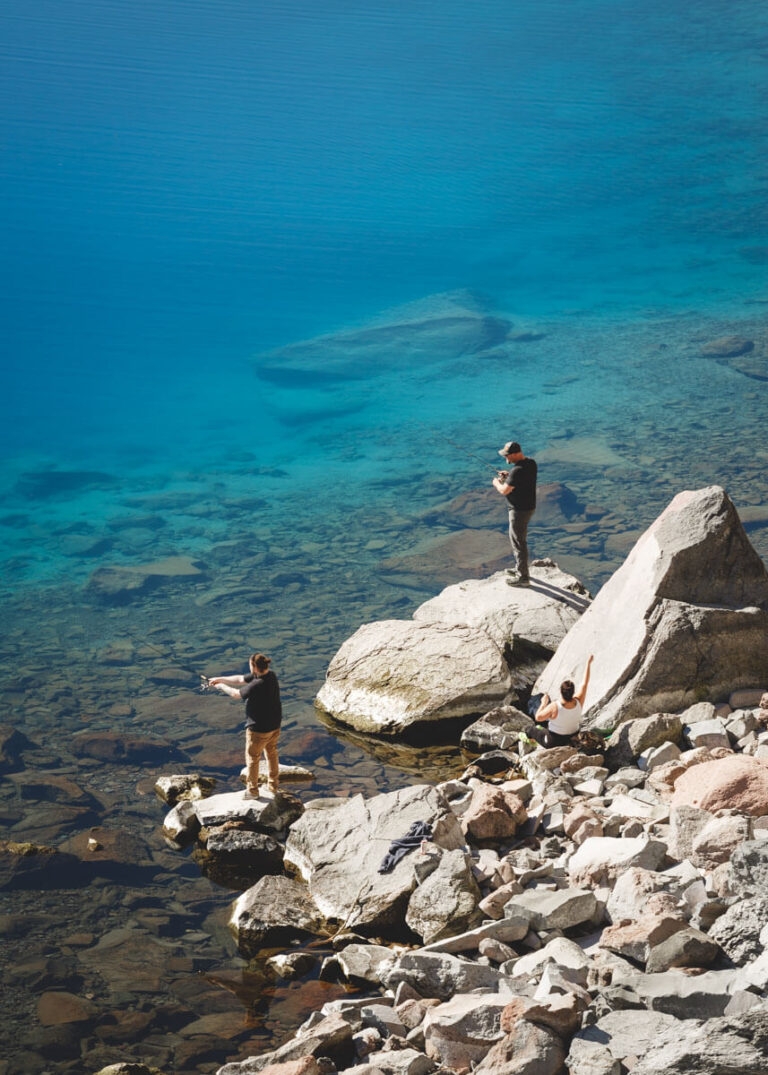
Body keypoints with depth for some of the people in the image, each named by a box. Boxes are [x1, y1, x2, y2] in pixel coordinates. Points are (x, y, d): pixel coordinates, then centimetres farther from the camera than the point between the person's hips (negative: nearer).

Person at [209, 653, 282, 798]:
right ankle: (273, 788, 35)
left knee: (252, 758, 12)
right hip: (274, 725, 9)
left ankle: (252, 790, 28)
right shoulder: (271, 676, -4)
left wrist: (222, 686, 3)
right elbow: (241, 679, 5)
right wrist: (220, 679, 7)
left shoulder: (257, 685, -32)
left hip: (259, 728, -8)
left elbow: (236, 694, -16)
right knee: (272, 754, 22)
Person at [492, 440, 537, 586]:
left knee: (518, 542, 1)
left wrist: (496, 482, -4)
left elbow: (505, 491, -25)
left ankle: (522, 577, 9)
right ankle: (520, 569, 37)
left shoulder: (517, 471, -28)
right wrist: (509, 476, 9)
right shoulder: (531, 463, 2)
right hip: (529, 506, 10)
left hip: (520, 511, -10)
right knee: (519, 539, 24)